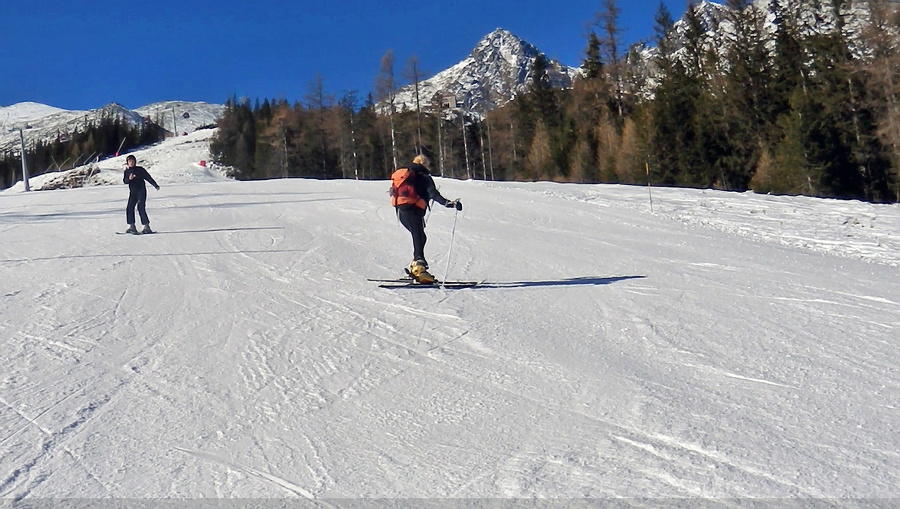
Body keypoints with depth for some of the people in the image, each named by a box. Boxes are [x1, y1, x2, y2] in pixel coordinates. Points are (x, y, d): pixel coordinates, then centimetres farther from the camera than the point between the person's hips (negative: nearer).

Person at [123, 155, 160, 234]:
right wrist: (129, 179, -19)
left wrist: (155, 185, -5)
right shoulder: (127, 171, 11)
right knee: (129, 208, -7)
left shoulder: (140, 169, 0)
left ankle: (146, 227, -9)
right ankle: (131, 226, -2)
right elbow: (124, 181, 3)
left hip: (141, 191, -4)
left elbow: (148, 177, 0)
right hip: (133, 192, 4)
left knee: (141, 209, -13)